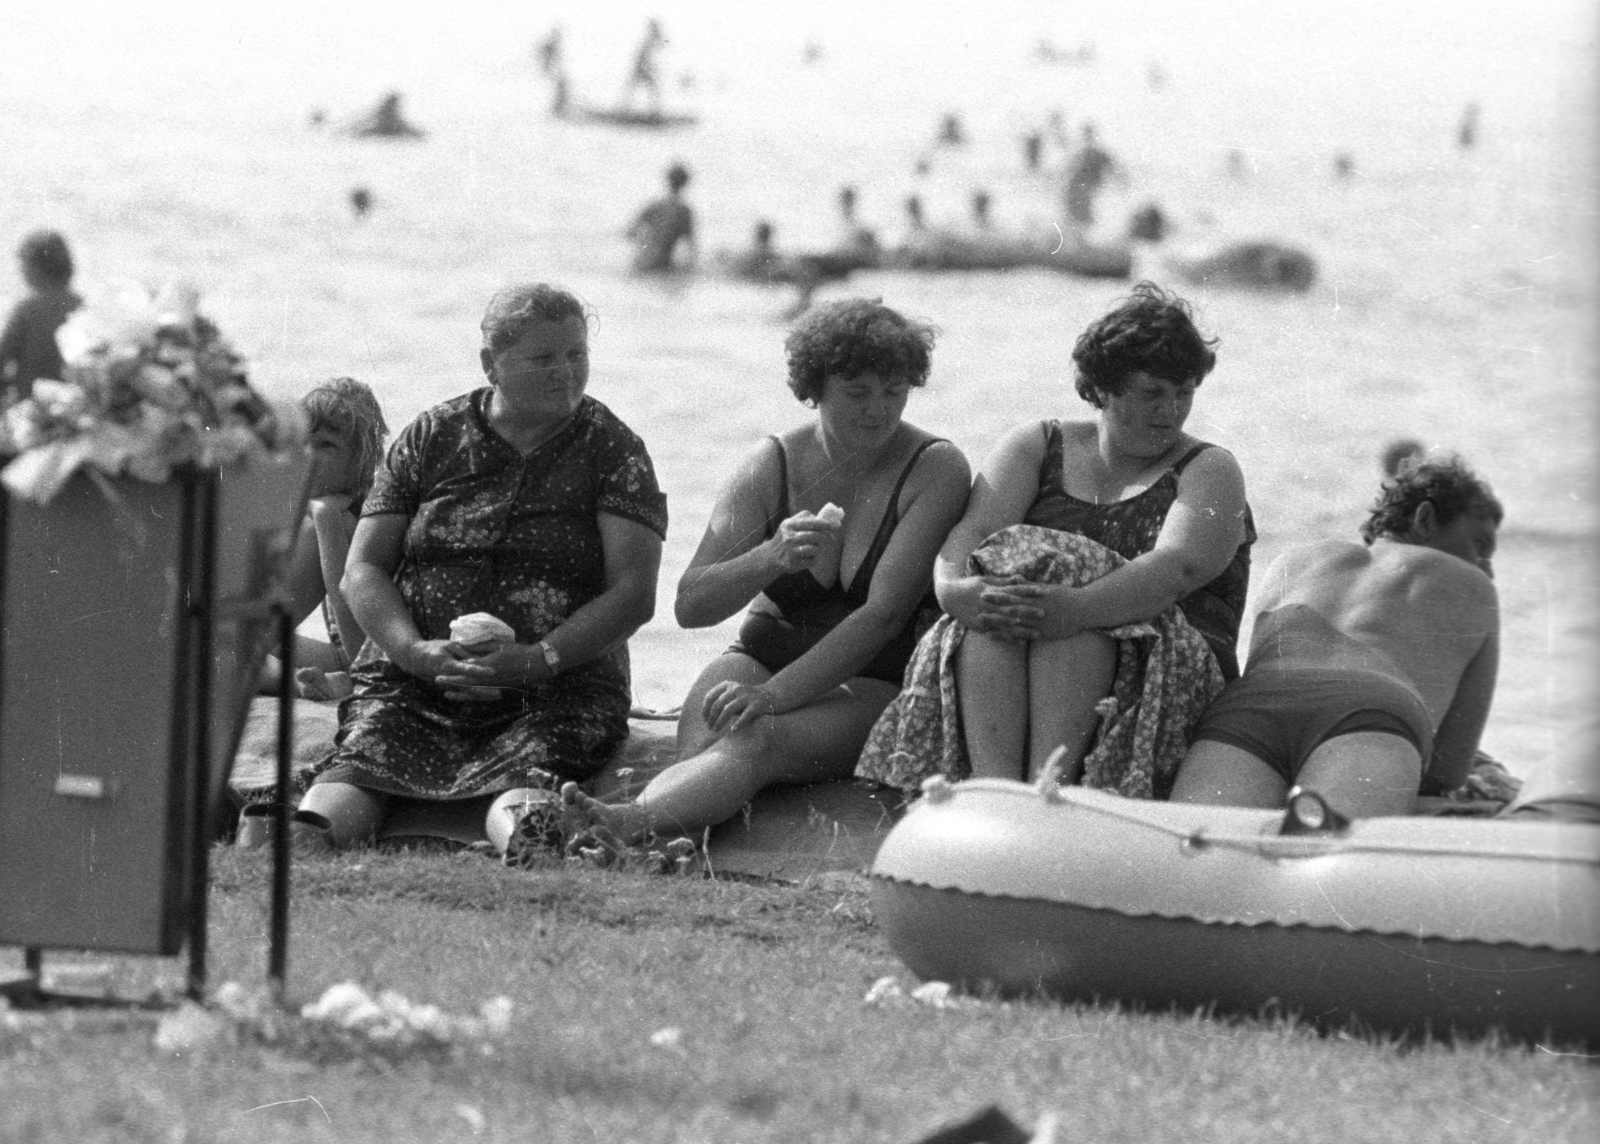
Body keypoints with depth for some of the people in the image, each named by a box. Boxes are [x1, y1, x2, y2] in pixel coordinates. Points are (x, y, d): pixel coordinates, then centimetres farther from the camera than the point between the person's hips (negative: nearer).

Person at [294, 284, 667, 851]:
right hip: (410, 679, 1)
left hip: (558, 686, -1)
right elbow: (363, 570, 10)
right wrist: (415, 651, -11)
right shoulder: (431, 438, 13)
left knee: (522, 786, -36)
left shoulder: (613, 451, 7)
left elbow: (633, 592, -2)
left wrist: (536, 660, -16)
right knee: (354, 773, -30)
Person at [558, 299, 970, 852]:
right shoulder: (774, 464, 3)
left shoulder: (935, 468, -7)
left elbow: (883, 614, -17)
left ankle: (633, 824, -64)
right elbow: (690, 605, -2)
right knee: (704, 743, -32)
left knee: (756, 739, -37)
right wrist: (771, 558, -23)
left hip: (877, 686, -4)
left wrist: (775, 696, -26)